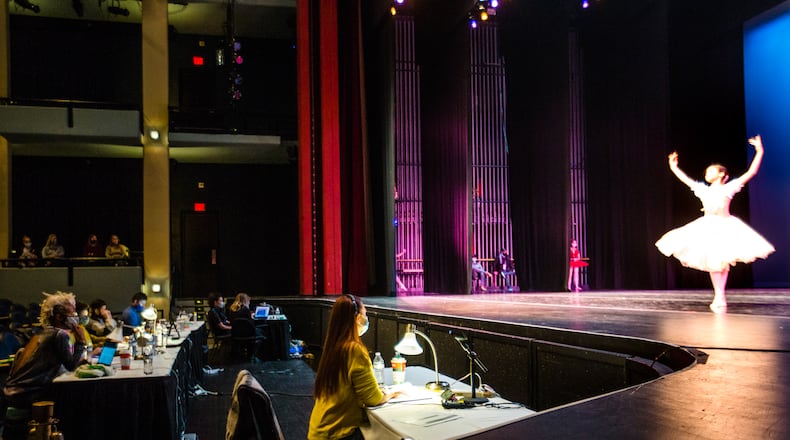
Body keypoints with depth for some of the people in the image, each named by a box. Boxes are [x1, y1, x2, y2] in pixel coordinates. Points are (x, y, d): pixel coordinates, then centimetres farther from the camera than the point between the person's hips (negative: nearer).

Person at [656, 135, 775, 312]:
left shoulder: (728, 187, 0)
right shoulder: (703, 189, 13)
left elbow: (751, 172, -5)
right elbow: (685, 178, 24)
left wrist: (759, 152, -9)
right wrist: (673, 167, 28)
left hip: (726, 227, -4)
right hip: (707, 228, 4)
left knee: (723, 261, -4)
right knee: (712, 262, 0)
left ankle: (720, 296, -2)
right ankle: (719, 296, 3)